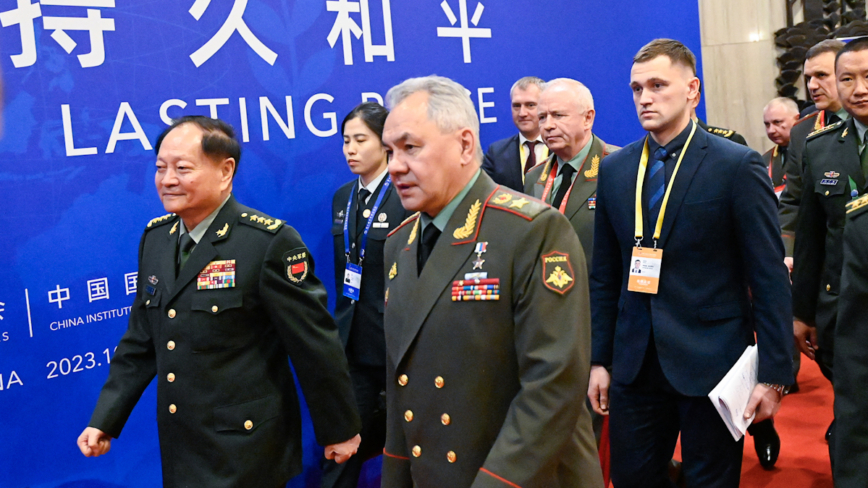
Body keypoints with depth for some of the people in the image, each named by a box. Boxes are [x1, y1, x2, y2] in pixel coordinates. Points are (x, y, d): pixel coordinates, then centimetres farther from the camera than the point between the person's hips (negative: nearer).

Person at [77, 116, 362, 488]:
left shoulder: (270, 242, -17)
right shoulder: (155, 237, 4)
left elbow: (316, 346, -13)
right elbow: (141, 343, 11)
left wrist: (340, 430, -7)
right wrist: (104, 421, 6)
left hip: (245, 453, -6)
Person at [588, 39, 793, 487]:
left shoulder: (738, 166, -7)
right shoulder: (614, 169, 6)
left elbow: (770, 278, -7)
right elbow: (604, 276, 9)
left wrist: (773, 374, -9)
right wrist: (599, 359, 8)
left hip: (711, 363, -4)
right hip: (634, 364, 4)